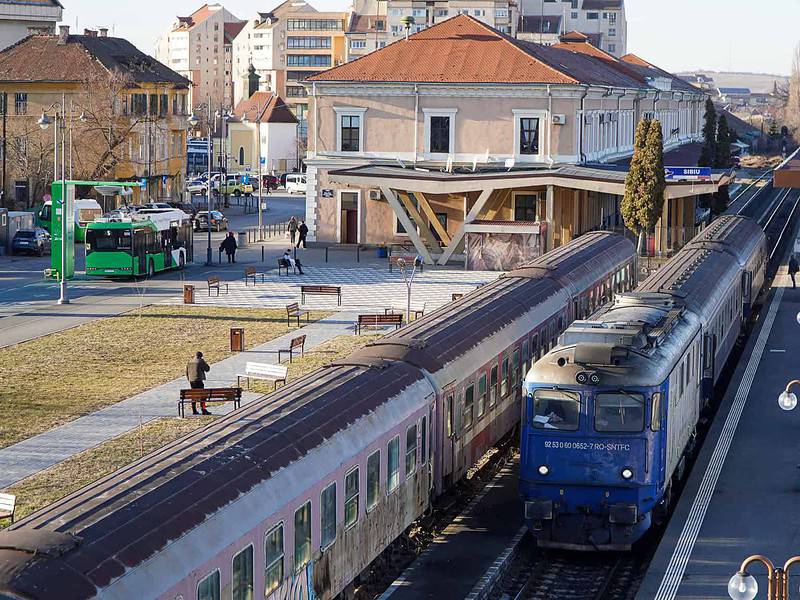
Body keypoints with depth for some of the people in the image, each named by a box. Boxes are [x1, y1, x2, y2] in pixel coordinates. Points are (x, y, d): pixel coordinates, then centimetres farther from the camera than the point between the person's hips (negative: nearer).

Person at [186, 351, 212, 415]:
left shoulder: (190, 362, 10)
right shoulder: (201, 361, -9)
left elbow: (187, 371, 15)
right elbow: (207, 369, -2)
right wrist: (204, 362, 8)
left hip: (191, 381, 6)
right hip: (198, 380, -6)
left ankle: (194, 410, 14)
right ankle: (203, 410, -8)